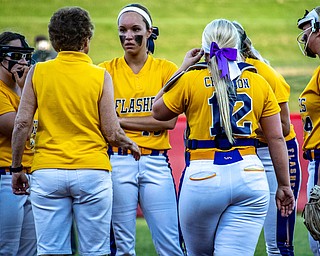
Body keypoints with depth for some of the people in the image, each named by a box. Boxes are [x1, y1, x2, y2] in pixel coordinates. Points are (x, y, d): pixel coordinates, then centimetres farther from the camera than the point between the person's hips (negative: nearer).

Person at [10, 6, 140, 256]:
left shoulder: (38, 72, 2)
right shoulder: (100, 76, -1)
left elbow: (21, 124, -1)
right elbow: (111, 133, -3)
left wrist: (16, 168, 8)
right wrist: (130, 145, 18)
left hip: (47, 172, 1)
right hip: (92, 171, -1)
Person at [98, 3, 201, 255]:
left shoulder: (166, 69, 5)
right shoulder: (106, 71, 6)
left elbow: (169, 120, -5)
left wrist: (122, 121, -8)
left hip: (156, 163, 0)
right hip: (117, 161, 0)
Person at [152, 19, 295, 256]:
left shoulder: (190, 81, -1)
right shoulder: (259, 83, 5)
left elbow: (158, 111, 16)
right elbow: (276, 138, 6)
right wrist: (284, 185, 14)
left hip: (203, 177, -1)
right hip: (250, 178, 1)